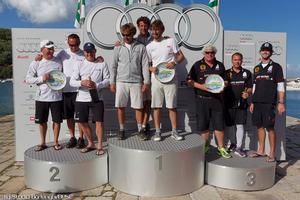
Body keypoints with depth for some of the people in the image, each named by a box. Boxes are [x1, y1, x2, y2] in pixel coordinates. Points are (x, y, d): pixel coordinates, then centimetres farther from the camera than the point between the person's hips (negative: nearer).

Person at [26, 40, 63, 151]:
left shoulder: (58, 62, 2)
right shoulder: (36, 63, -1)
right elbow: (28, 79, -2)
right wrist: (41, 78, -16)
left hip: (56, 97, 0)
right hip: (41, 97, 0)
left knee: (57, 120, 5)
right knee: (42, 121, 11)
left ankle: (56, 142, 22)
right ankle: (42, 143, 28)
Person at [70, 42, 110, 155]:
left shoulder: (102, 64, 2)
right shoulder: (80, 65, 5)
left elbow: (107, 80, -2)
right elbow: (72, 81, 0)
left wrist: (96, 85, -18)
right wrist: (82, 83, -19)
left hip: (97, 98, -2)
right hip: (82, 98, 3)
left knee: (99, 122, -4)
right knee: (82, 122, 9)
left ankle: (99, 146, 14)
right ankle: (90, 144, 30)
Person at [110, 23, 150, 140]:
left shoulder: (140, 47, 5)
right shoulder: (118, 48, 8)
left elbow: (145, 66, 4)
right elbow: (114, 66, 9)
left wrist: (146, 82, -1)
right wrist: (112, 82, 4)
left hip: (136, 81, -1)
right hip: (121, 82, 1)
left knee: (138, 107, 2)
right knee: (120, 106, 4)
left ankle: (140, 129, 15)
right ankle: (121, 129, 18)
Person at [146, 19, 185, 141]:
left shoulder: (171, 41, 5)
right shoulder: (149, 46, 8)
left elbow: (181, 56, 6)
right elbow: (147, 64, 12)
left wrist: (174, 62, -14)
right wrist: (151, 68, -11)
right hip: (156, 79, 1)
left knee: (172, 106, 4)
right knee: (156, 106, 3)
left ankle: (174, 131, 14)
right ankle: (157, 131, 13)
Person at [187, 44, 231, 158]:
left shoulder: (220, 65, 13)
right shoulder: (197, 65, 4)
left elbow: (225, 81, 21)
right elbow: (189, 81, -1)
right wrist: (201, 86, -14)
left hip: (217, 99, 2)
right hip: (202, 99, -2)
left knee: (219, 124, 2)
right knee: (203, 125, 5)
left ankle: (221, 148, 15)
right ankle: (205, 146, 22)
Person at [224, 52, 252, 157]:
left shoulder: (247, 73, 8)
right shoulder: (227, 73, 6)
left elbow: (250, 88, 8)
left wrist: (247, 93, -14)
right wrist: (223, 100, -9)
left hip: (241, 103, 0)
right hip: (229, 103, 0)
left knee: (240, 125, -2)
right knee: (231, 125, 7)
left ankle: (238, 148, 6)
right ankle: (233, 144, 24)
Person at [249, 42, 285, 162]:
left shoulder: (276, 67, 2)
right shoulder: (257, 68, 16)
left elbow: (280, 86, -3)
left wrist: (281, 103, -11)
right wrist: (252, 102, 14)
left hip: (269, 103, -5)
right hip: (257, 102, 5)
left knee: (270, 127, -5)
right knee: (259, 126, 9)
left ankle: (272, 154, 4)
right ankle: (261, 151, 19)